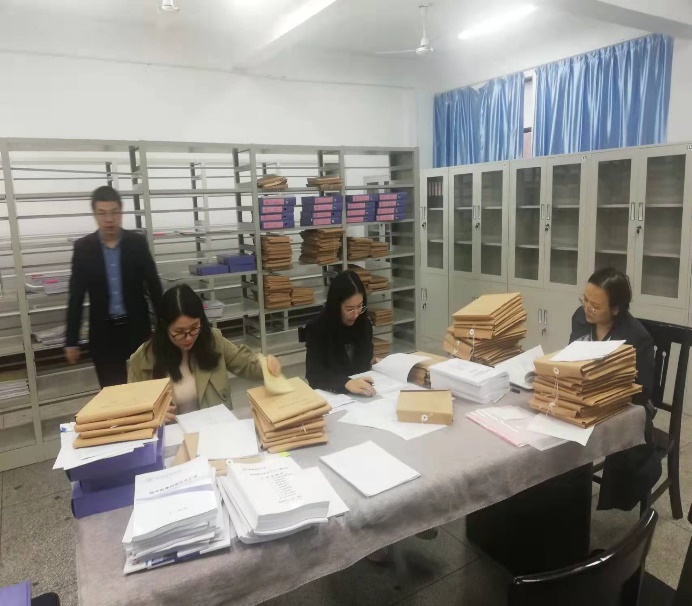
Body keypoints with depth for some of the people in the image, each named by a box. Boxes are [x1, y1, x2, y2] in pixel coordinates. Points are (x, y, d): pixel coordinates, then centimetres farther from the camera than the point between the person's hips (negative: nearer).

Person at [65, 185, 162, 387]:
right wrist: (71, 341, -1)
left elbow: (154, 286, 2)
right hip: (103, 332, 0)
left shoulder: (138, 243, -2)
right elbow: (76, 297, 0)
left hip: (137, 328, 0)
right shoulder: (83, 247, -2)